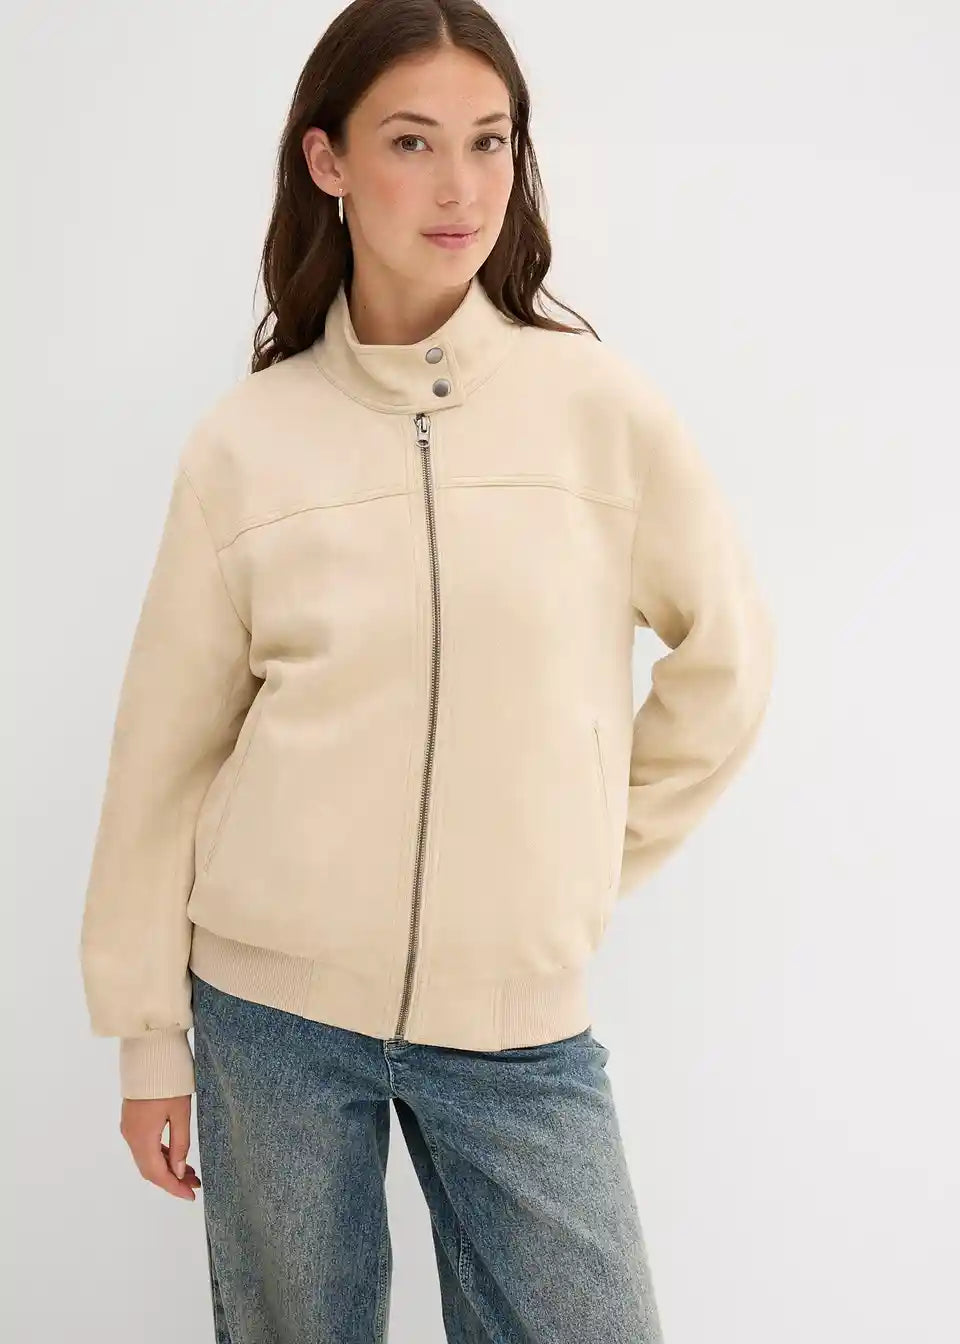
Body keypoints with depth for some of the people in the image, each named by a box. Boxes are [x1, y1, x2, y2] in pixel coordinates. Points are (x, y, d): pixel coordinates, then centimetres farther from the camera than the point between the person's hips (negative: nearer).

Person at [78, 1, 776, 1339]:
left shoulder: (602, 407, -5)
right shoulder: (244, 439, -3)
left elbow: (727, 658, 7)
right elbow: (168, 744, 1)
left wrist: (598, 857, 7)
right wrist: (147, 1028, 4)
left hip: (520, 1023, 0)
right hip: (270, 1004, 1)